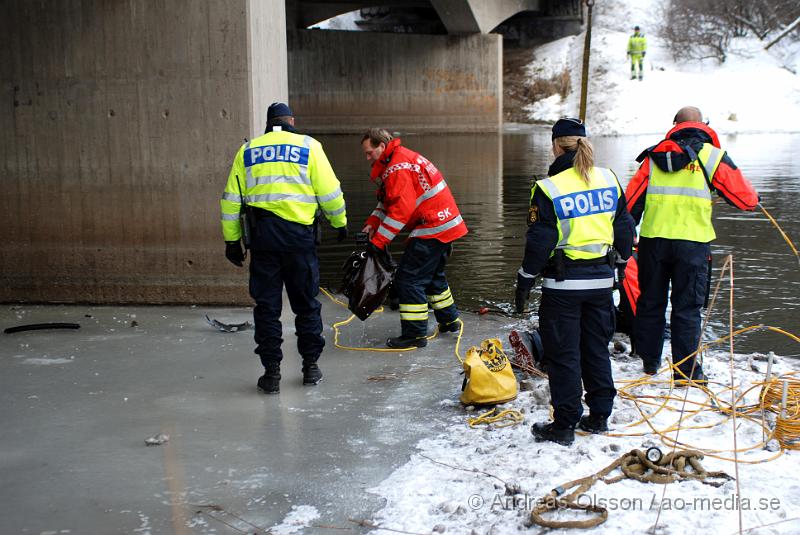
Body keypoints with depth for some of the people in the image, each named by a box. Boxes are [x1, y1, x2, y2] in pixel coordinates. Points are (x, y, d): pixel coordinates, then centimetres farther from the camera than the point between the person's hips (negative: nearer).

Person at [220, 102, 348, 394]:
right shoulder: (308, 146, 5)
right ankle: (311, 367, 18)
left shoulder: (247, 151, 11)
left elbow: (231, 198, 9)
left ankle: (271, 372, 8)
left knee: (266, 305, 7)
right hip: (298, 234, -1)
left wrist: (232, 240, 13)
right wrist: (340, 222, 16)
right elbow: (329, 191, 2)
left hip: (262, 235, 1)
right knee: (306, 303, 11)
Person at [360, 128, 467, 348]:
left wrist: (378, 241, -19)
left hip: (433, 229, -11)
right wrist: (372, 223, 4)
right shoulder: (396, 161, 16)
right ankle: (449, 320, 38)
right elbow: (387, 201, 18)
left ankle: (415, 334, -3)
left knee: (408, 279, -7)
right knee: (433, 275, 26)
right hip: (444, 225, 11)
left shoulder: (398, 168, -18)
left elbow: (401, 210, -23)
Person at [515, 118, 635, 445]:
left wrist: (524, 283, -2)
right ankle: (599, 416, 25)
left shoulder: (549, 188, -14)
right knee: (597, 348, 17)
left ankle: (564, 425, 10)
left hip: (563, 284, -5)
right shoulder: (609, 180, 2)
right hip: (602, 280, 5)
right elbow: (624, 228, 10)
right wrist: (627, 260, 25)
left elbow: (539, 243, -11)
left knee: (563, 354, 4)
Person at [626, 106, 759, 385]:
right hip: (691, 242, -3)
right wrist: (754, 198, 26)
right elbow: (745, 198, 3)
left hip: (653, 239, 3)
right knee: (687, 308, 4)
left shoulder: (654, 155, 10)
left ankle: (649, 361, 28)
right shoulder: (713, 156, 0)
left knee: (650, 301, 16)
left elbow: (633, 198, 6)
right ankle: (685, 371, 7)